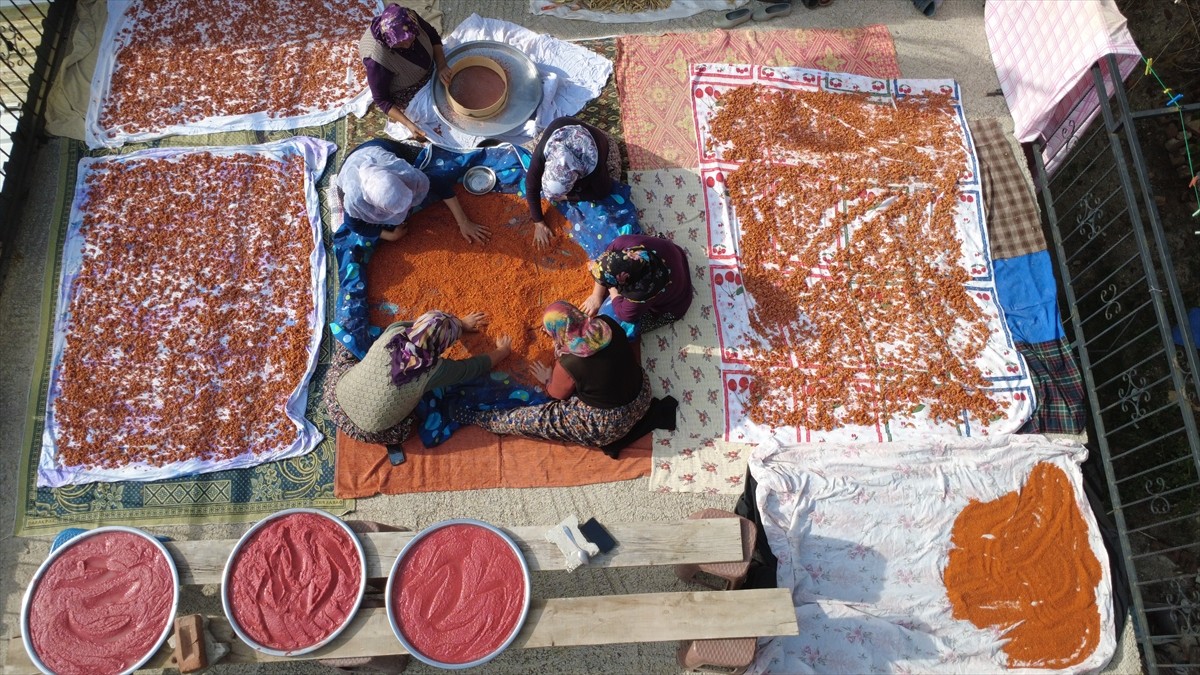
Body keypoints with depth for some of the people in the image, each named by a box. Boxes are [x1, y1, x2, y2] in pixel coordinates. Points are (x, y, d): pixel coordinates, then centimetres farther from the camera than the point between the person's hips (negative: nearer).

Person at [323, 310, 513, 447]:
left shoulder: (394, 330, -15)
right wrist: (503, 351, 16)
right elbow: (478, 366, -3)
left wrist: (460, 323, 23)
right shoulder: (436, 370, -22)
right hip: (368, 433, -3)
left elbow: (426, 325, 8)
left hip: (335, 400, 3)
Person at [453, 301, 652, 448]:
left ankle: (478, 418, 21)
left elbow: (557, 394, -4)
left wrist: (547, 379, 18)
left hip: (607, 425, -6)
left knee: (534, 420, 7)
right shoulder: (607, 323, -12)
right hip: (642, 397, 6)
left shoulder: (569, 363, -26)